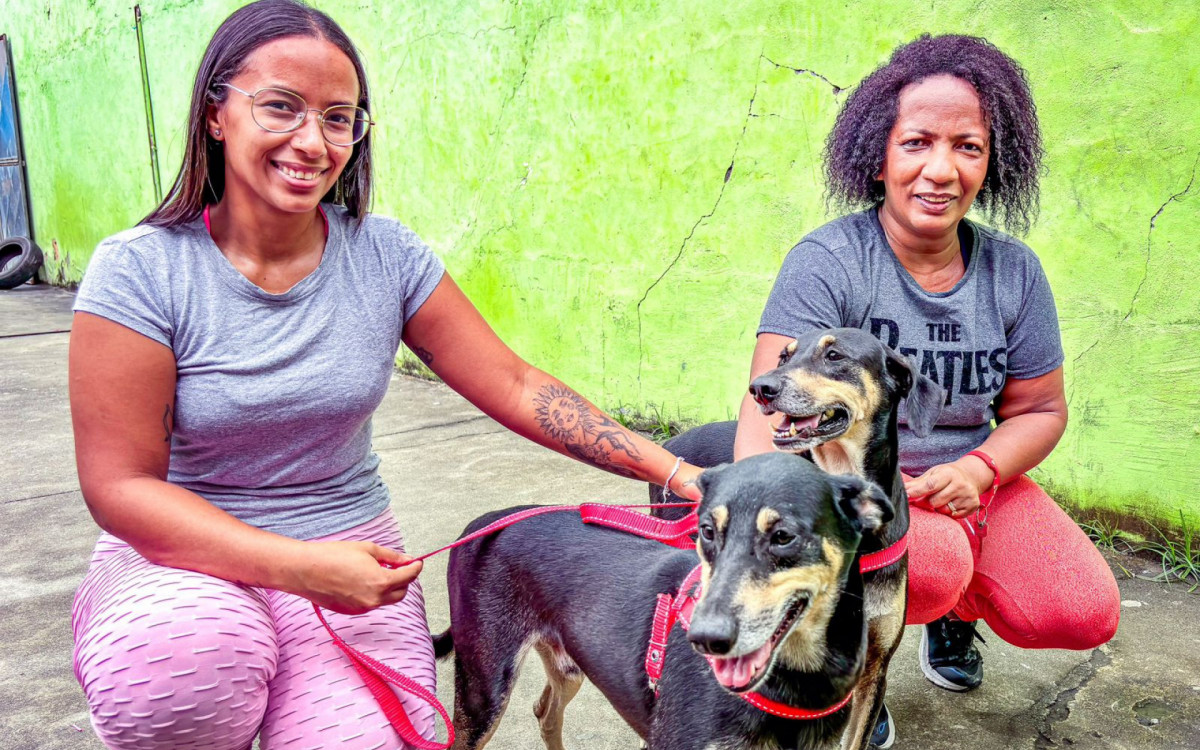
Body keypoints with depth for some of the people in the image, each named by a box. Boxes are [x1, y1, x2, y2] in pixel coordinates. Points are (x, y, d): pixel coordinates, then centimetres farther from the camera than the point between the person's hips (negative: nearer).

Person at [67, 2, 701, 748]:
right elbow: (120, 485, -13)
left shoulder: (385, 255, -4)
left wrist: (677, 472, -12)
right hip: (186, 556, -1)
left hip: (351, 551, 2)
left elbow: (515, 385, -4)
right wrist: (300, 566, -24)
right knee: (176, 667, -33)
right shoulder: (142, 272, -12)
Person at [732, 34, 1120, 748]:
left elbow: (1040, 407, 7)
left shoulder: (1014, 272, -2)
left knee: (1085, 611, -13)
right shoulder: (828, 263, -17)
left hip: (972, 481, 5)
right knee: (932, 565, -35)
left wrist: (979, 469, -15)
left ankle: (954, 611, 21)